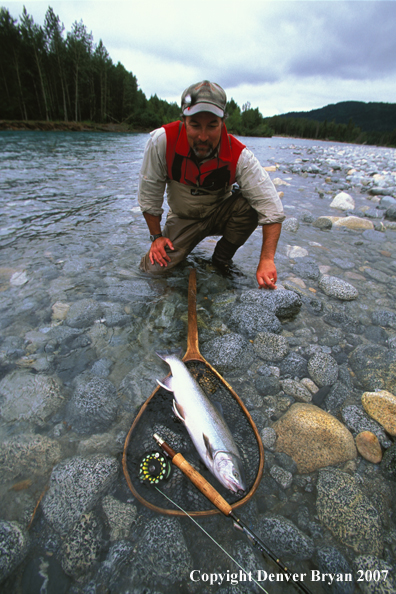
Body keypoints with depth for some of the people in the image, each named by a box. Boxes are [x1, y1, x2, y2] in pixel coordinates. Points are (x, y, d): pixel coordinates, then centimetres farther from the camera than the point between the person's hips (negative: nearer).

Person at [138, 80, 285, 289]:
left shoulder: (239, 156, -25)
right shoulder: (162, 140, -24)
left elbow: (271, 208, -28)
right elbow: (148, 193, -12)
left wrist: (267, 259, -36)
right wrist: (156, 236, -9)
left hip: (220, 215, 0)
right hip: (184, 217, 0)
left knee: (250, 203, -30)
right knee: (153, 267, -17)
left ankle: (222, 259, -5)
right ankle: (185, 244, 17)